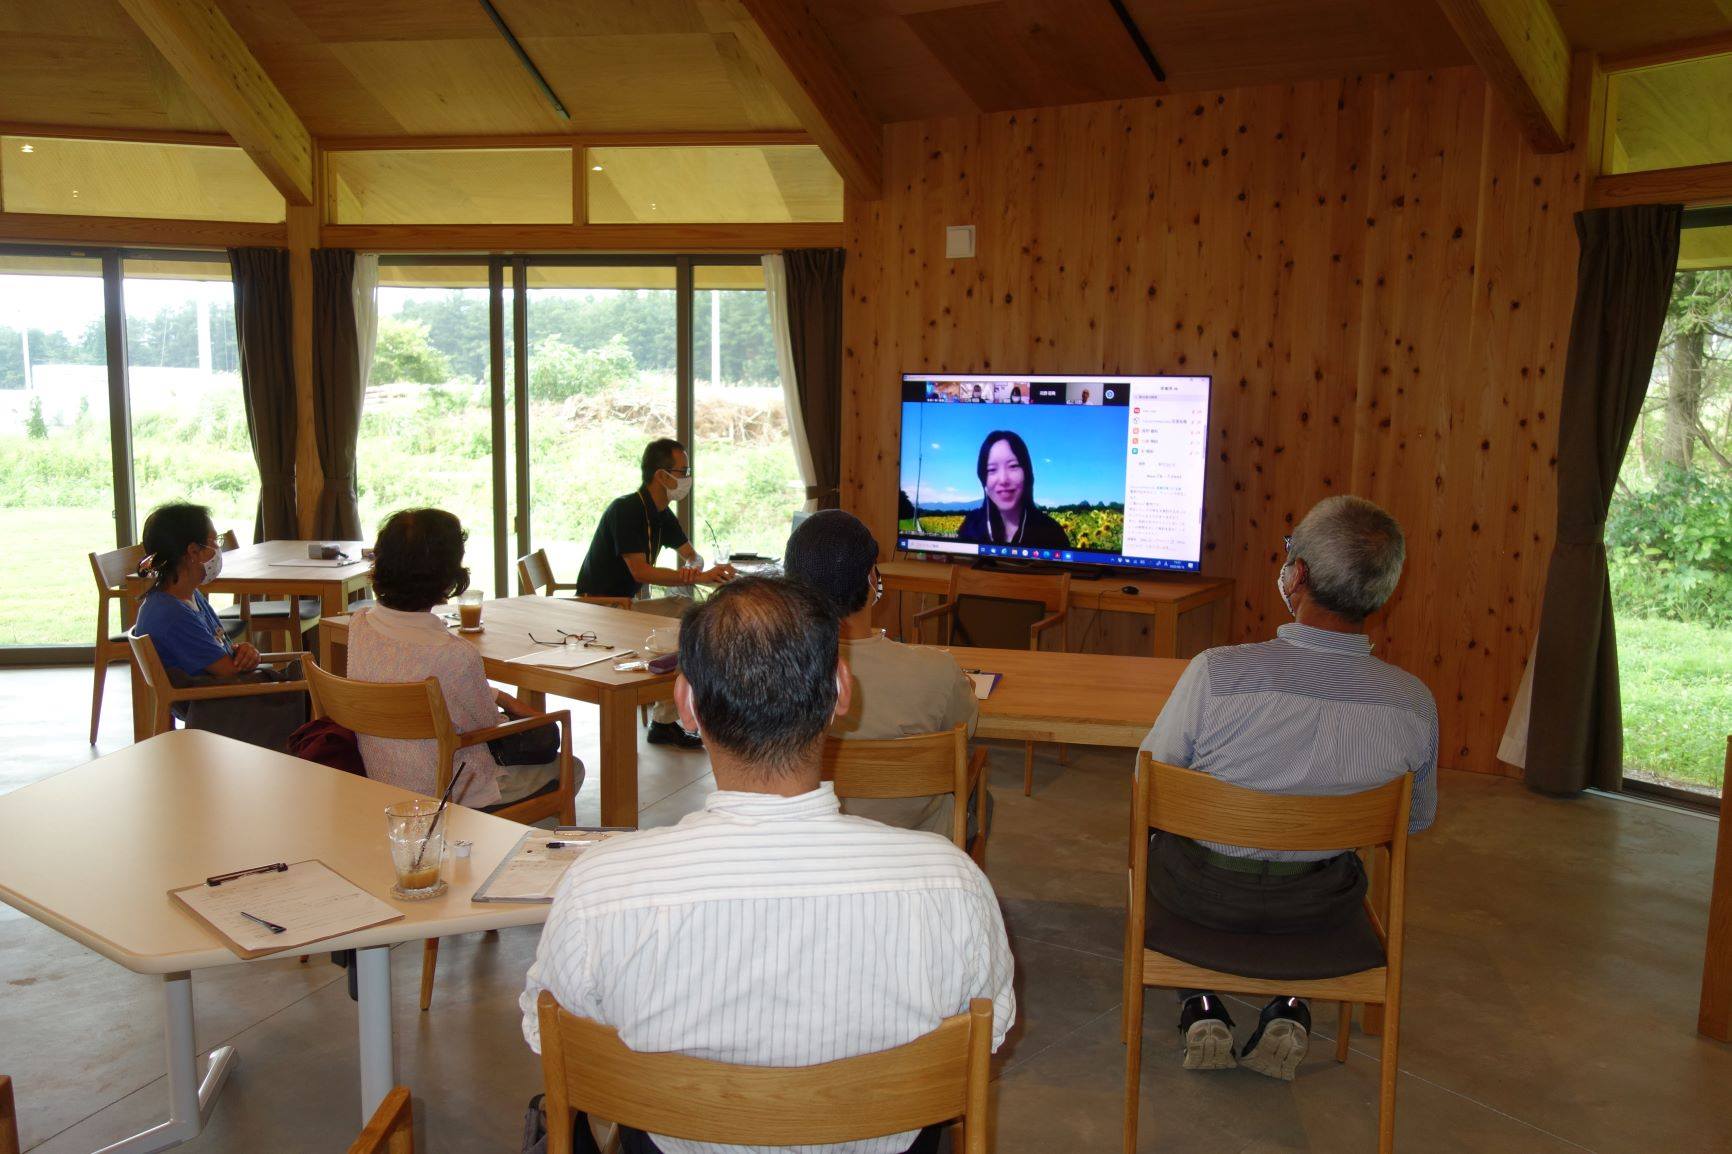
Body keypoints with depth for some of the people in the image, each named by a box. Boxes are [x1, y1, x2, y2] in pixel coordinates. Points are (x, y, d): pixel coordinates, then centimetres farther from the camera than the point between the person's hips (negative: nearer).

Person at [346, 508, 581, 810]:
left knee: (543, 734, 23)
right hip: (450, 801, -7)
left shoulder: (358, 626, -9)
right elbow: (488, 724, -12)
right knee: (571, 768, 16)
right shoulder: (456, 654, -32)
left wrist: (501, 697, 8)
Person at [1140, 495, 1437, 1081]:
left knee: (1160, 832, 32)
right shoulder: (1414, 703, -21)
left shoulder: (1215, 672, -30)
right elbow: (1417, 819, -1)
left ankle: (1202, 1009, 27)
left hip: (1202, 894, -2)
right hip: (1319, 907, 3)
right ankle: (1289, 1012, 28)